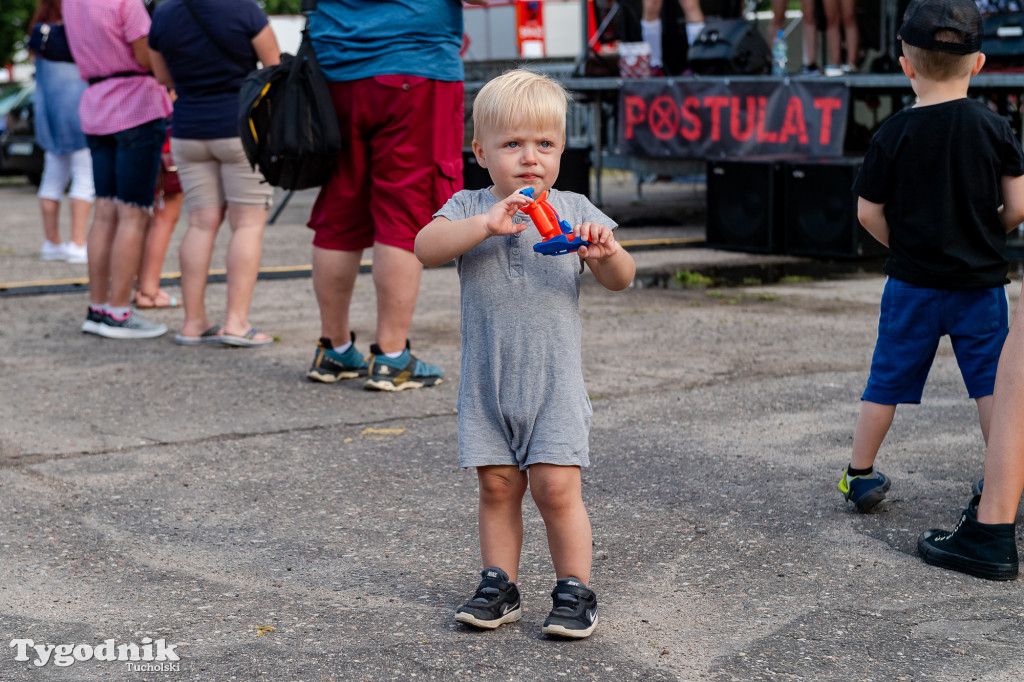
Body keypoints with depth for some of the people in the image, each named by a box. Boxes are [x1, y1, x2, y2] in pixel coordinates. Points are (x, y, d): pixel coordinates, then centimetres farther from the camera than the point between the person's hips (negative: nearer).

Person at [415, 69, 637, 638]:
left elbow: (621, 279, -5)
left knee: (556, 486, -5)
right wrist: (486, 224, -30)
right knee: (497, 486, 8)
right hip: (487, 382, 1)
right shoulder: (469, 208, 1)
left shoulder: (574, 211, 1)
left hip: (554, 382, -1)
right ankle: (499, 587, 22)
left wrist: (606, 255, -29)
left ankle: (575, 591, 9)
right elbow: (426, 248, -17)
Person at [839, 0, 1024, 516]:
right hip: (981, 282, 0)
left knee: (887, 379, 10)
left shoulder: (894, 135, -7)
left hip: (913, 283, 0)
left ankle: (859, 474, 20)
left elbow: (868, 213, -4)